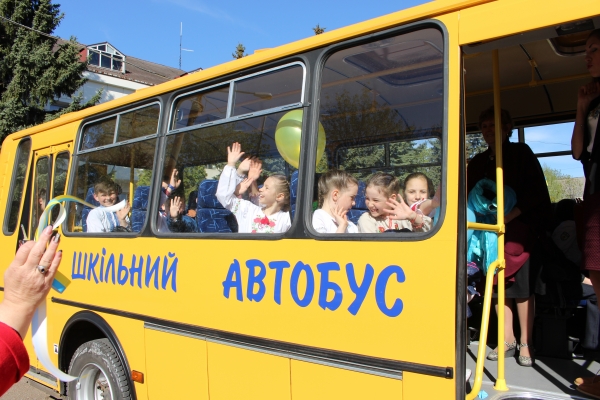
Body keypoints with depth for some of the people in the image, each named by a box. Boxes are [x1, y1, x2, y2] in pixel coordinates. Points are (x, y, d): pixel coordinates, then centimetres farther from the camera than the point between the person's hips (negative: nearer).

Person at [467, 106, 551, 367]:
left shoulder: (521, 153, 0)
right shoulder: (477, 162, 12)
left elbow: (537, 193, -7)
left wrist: (508, 216, -17)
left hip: (520, 228, -4)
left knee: (522, 287, -3)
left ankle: (526, 344, 7)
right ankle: (507, 340, 16)